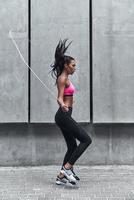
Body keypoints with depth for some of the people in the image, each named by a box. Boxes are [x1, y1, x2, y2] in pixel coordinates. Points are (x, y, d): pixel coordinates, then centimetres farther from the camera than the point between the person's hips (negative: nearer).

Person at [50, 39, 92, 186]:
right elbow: (59, 98, -19)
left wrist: (70, 101, 50)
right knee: (86, 139, -10)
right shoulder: (62, 78, -10)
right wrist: (63, 106, -41)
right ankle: (67, 168, -9)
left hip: (65, 116, 10)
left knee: (72, 146, 11)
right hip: (63, 116, -10)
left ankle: (61, 177, 12)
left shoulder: (65, 78, 18)